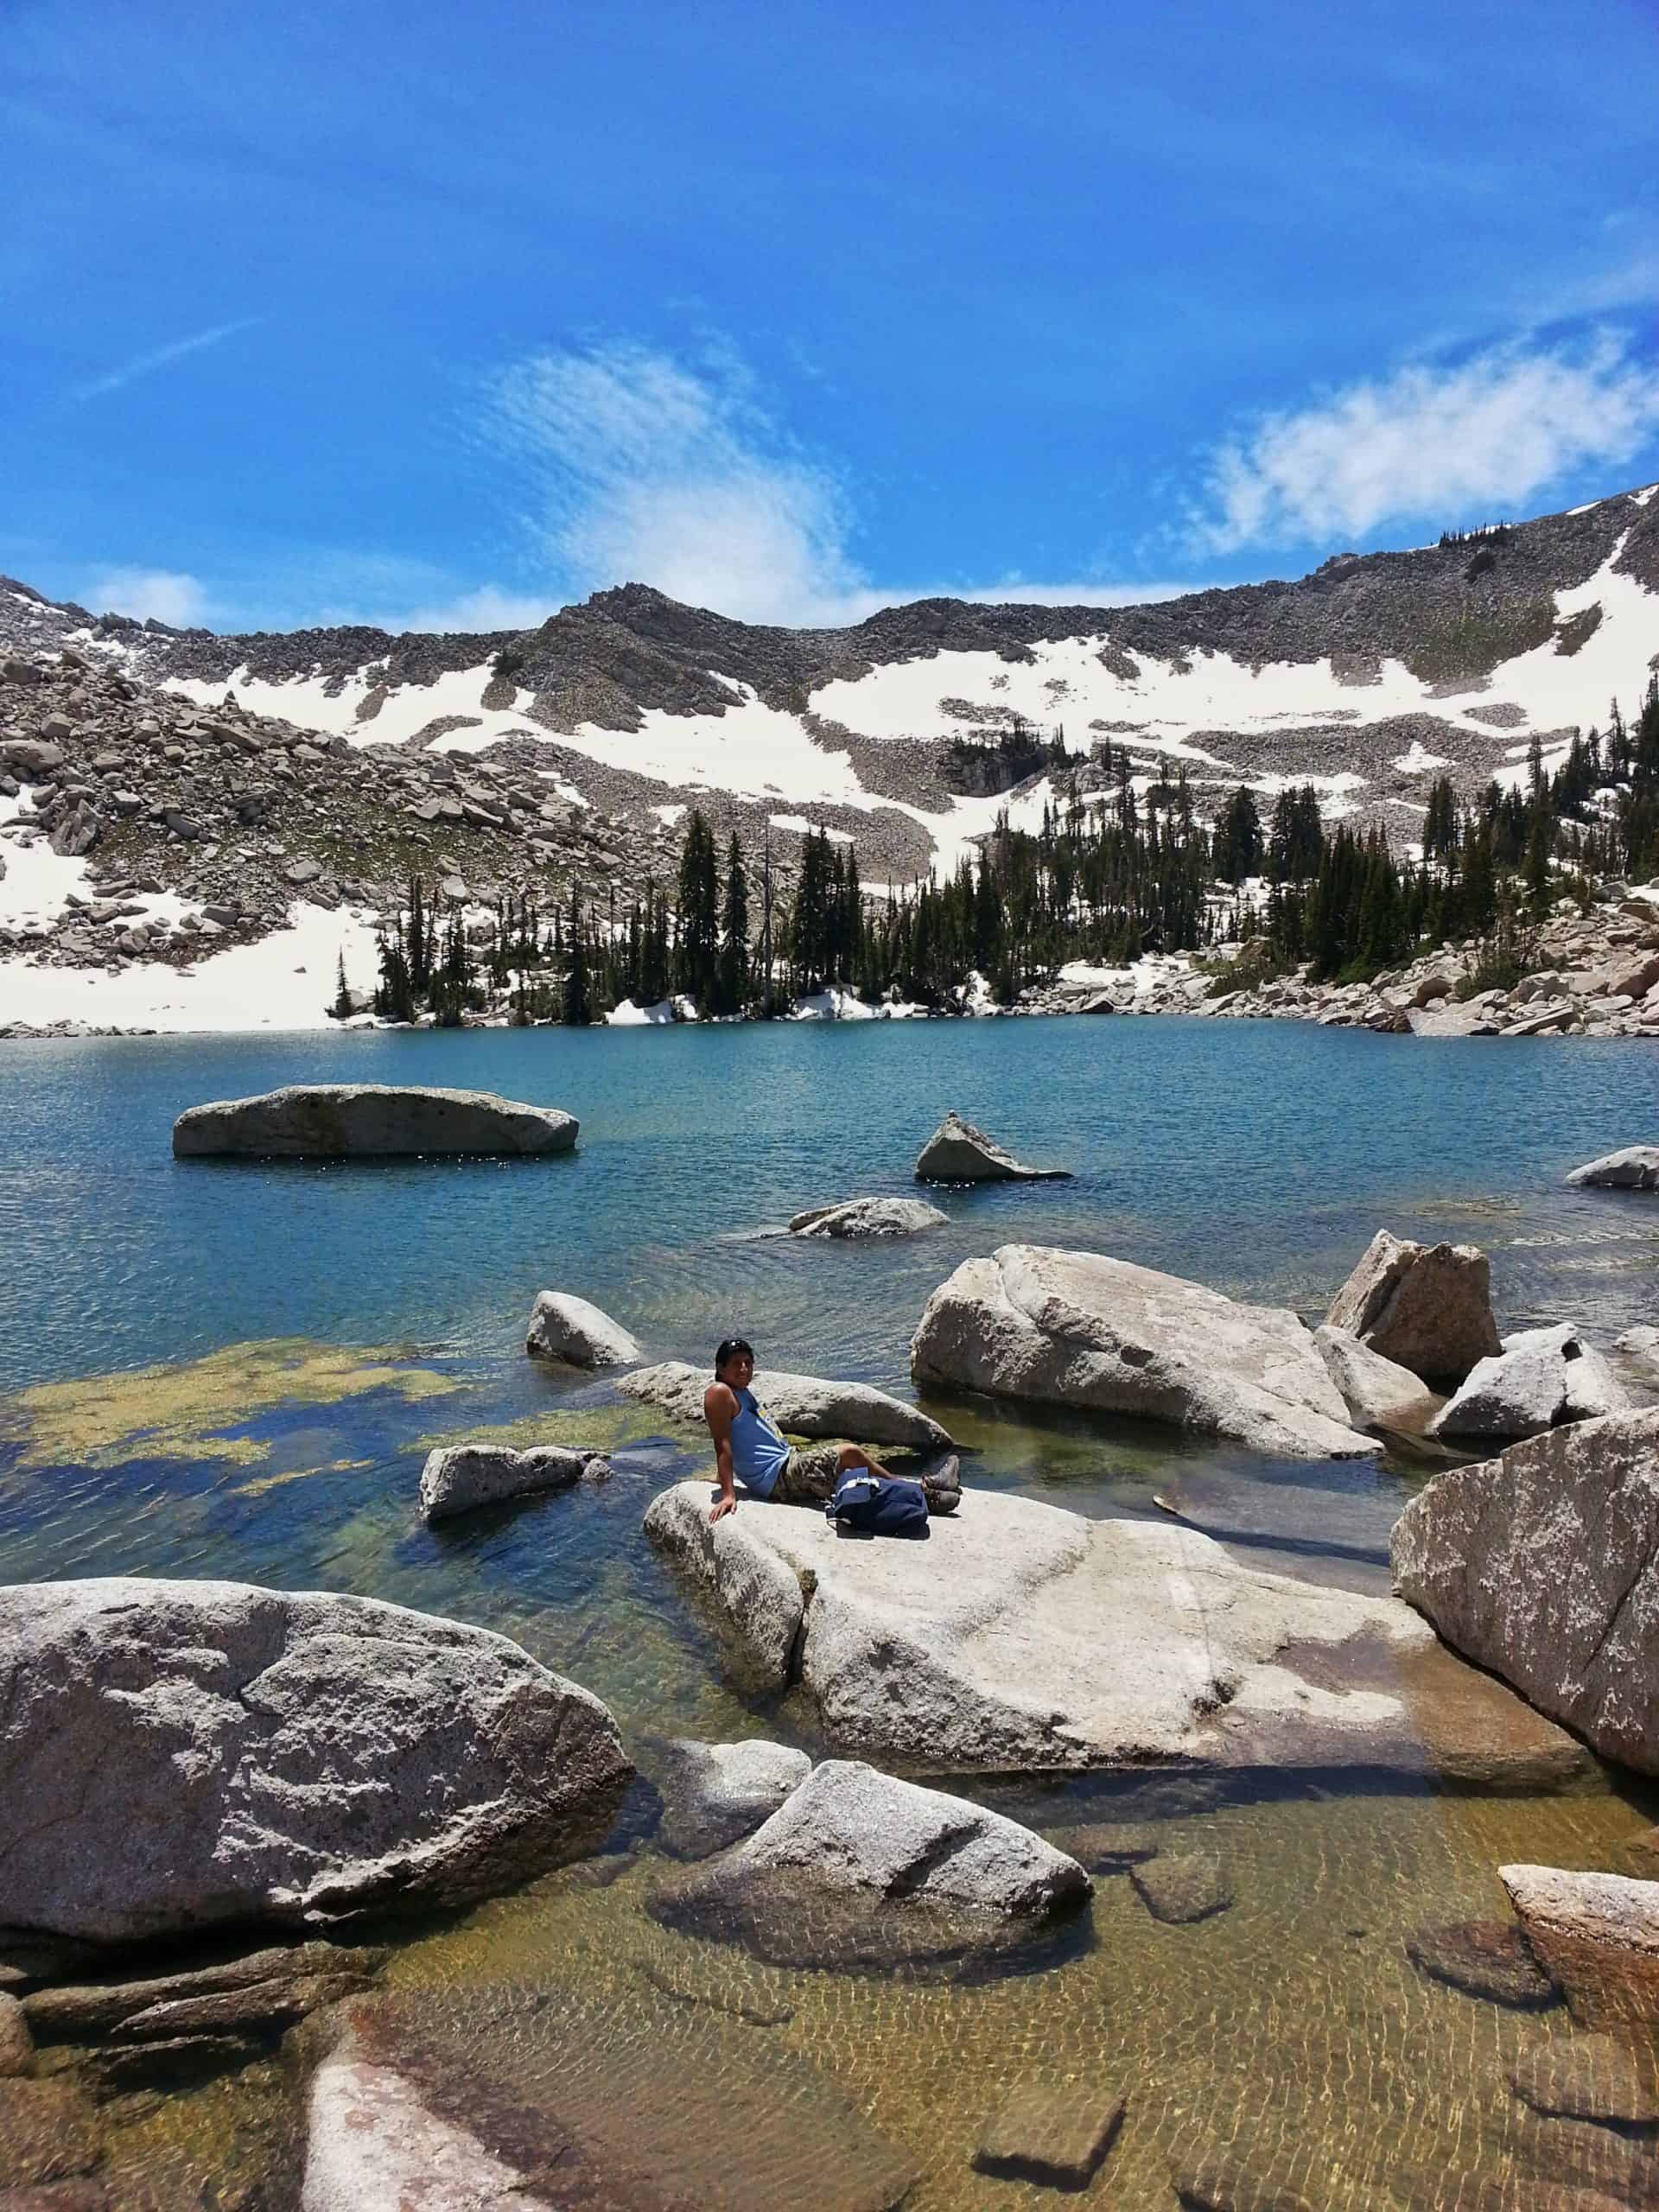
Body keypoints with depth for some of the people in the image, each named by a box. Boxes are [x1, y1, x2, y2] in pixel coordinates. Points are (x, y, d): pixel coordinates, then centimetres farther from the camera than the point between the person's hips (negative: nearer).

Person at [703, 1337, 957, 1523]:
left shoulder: (744, 1393, 19)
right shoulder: (720, 1393, -11)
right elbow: (722, 1446, -19)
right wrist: (728, 1495, -26)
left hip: (788, 1462, 10)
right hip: (776, 1477, -10)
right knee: (850, 1453, -10)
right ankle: (921, 1490, 1)